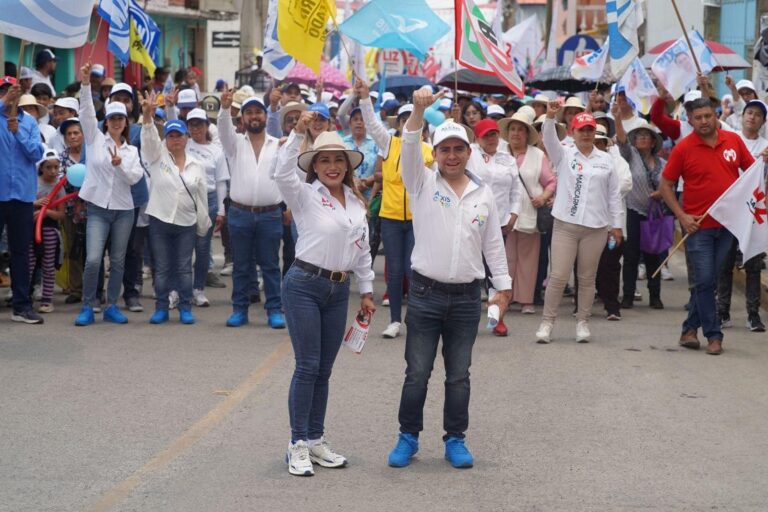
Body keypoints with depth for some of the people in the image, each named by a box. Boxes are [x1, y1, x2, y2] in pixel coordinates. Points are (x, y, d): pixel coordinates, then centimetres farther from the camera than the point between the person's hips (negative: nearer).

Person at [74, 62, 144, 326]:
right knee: (93, 260, -13)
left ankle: (112, 307, 16)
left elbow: (135, 178, 0)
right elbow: (87, 112, -8)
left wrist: (120, 165, -19)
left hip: (123, 209, 3)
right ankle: (87, 307, -2)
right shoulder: (95, 139, 5)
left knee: (118, 262, 6)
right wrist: (85, 84, -20)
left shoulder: (131, 151, 11)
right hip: (98, 208, -3)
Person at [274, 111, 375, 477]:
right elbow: (283, 173, -26)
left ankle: (316, 440, 18)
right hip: (304, 285, -5)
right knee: (308, 367, -7)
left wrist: (366, 290, 17)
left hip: (339, 291, 5)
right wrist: (299, 133, -34)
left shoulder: (356, 203, 11)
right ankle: (298, 445, 0)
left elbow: (363, 249, 17)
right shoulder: (305, 196, -5)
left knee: (324, 370, 10)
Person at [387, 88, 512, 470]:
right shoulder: (423, 184, 1)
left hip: (466, 298, 2)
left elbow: (493, 244, 12)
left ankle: (455, 439, 18)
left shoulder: (483, 194, 8)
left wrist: (502, 286, 8)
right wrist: (419, 110, -31)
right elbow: (409, 148, -16)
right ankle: (408, 437, 14)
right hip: (426, 294, -2)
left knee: (459, 375, 8)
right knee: (417, 373, 2)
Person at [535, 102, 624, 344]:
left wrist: (617, 224, 8)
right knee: (558, 276, -6)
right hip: (565, 225, -2)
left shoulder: (606, 160, 10)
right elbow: (549, 138, -15)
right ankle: (547, 322, 4)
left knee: (587, 278, 7)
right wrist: (550, 116, -33)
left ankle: (582, 322, 17)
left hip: (596, 227, 2)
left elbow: (614, 194, 12)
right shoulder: (563, 154, 5)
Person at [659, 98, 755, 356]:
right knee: (705, 281, -4)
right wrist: (681, 216, -9)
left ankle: (690, 328, 22)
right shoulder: (683, 148, -6)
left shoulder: (733, 140, 2)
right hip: (698, 225, -3)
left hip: (728, 223, 3)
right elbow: (665, 185, -1)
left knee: (709, 280, 10)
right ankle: (713, 335, 5)